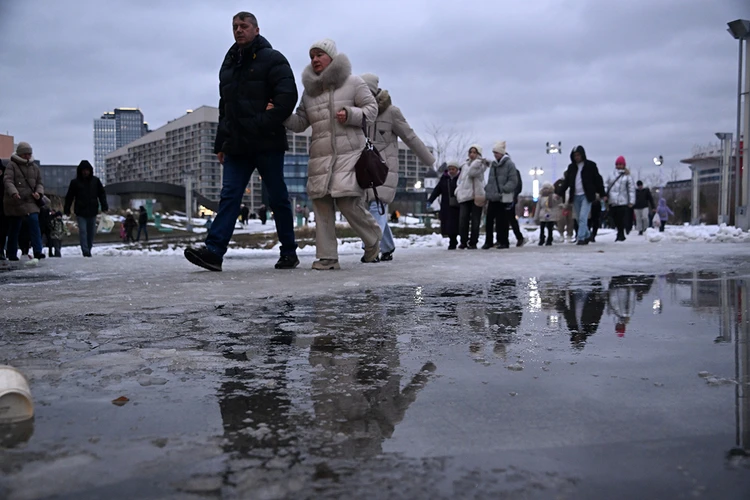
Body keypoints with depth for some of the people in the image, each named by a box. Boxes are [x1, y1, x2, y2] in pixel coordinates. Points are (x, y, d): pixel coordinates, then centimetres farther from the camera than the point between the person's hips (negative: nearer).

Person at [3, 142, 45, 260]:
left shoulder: (34, 167, 13)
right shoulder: (12, 165, -1)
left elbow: (39, 183, 17)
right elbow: (8, 180, -14)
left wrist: (39, 192, -5)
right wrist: (13, 192, -33)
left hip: (30, 202, 3)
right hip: (14, 202, -3)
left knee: (34, 221, -19)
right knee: (14, 229, 6)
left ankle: (37, 251, -20)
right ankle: (12, 255, 19)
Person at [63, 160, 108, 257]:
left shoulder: (95, 181, 6)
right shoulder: (75, 182, 1)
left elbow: (102, 194, 9)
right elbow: (69, 197, 5)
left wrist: (104, 206, -1)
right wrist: (66, 209, 4)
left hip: (92, 211, 2)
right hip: (80, 212, -2)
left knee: (91, 232, 7)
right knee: (83, 231, -10)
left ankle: (88, 250, 16)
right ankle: (85, 251, -11)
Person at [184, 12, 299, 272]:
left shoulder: (272, 59, 0)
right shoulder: (228, 64, 20)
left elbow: (287, 96, -12)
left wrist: (264, 124, -19)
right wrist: (221, 143, 18)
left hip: (267, 144, -6)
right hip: (237, 144, 6)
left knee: (278, 198, 1)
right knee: (229, 195, -4)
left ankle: (289, 253, 11)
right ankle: (214, 251, -12)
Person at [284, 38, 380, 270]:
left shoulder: (353, 82, 5)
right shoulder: (309, 90, 17)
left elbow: (372, 108, 5)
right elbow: (300, 123, 16)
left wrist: (350, 115, -13)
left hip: (349, 153, -5)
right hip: (319, 155, 5)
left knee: (348, 203, -14)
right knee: (321, 205, -2)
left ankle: (373, 240, 14)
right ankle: (327, 257, 4)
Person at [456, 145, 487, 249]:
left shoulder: (481, 164, 3)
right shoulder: (465, 165, 19)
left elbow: (472, 172, -16)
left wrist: (478, 160, -15)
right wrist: (458, 191, 12)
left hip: (476, 195, -3)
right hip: (465, 195, 4)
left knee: (475, 220, -1)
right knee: (463, 219, -6)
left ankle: (473, 242, 6)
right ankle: (463, 241, 4)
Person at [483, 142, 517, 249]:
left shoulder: (509, 164, -5)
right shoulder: (493, 164, 15)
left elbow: (513, 181, -10)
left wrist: (503, 190, -19)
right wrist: (488, 190, 12)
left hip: (504, 198, -6)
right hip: (492, 197, 6)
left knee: (502, 221, -3)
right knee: (489, 220, 4)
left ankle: (503, 242, 7)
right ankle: (488, 241, 11)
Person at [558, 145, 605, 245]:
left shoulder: (590, 165, -1)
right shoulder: (571, 167, 11)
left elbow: (598, 180, 1)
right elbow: (566, 182, 15)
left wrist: (603, 194, -1)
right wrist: (559, 193, 7)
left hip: (586, 196, -5)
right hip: (575, 196, 5)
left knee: (583, 218, -15)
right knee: (580, 219, 10)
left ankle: (581, 238, -16)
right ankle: (587, 236, 23)